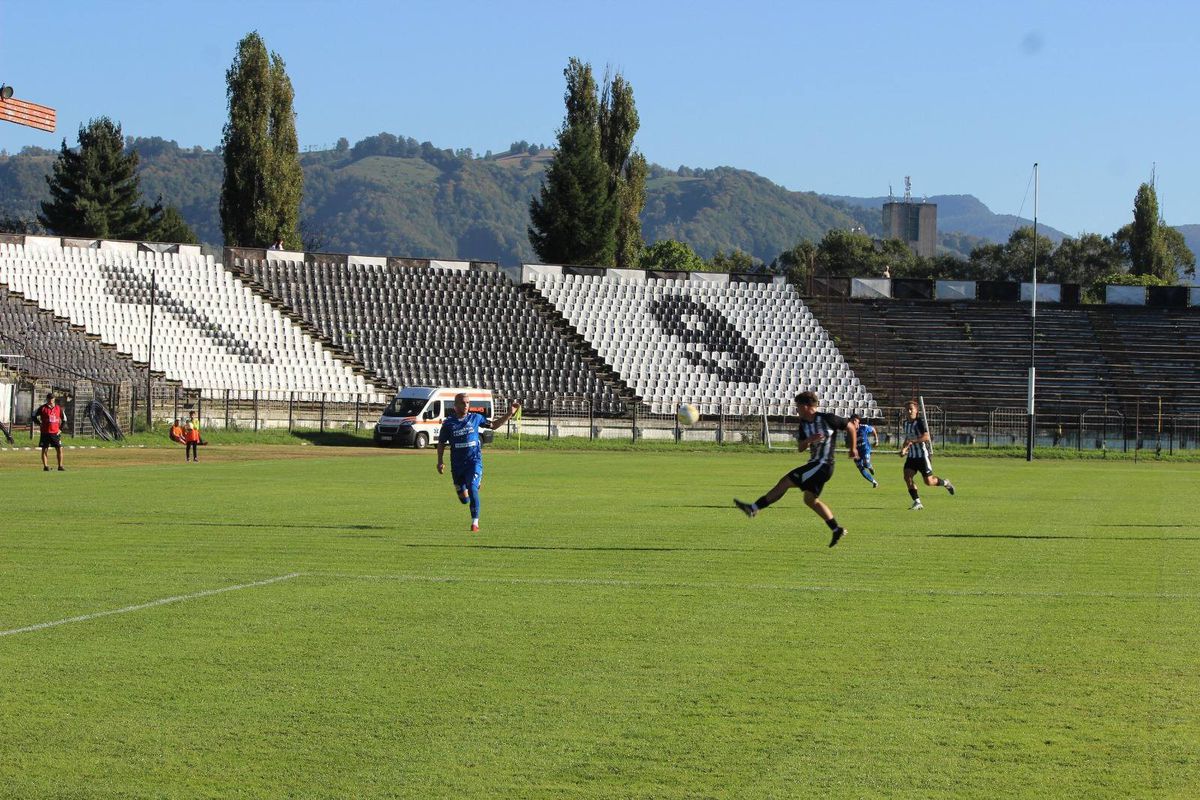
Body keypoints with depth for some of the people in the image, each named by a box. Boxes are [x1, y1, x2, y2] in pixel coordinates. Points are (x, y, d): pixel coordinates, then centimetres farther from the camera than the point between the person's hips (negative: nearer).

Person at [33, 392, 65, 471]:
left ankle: (60, 466, 4)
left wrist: (60, 429, 6)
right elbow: (34, 416, 7)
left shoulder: (58, 408, 6)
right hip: (45, 432, -2)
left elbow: (63, 419, 15)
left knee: (59, 449, -2)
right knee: (44, 450, 1)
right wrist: (40, 424, -1)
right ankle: (45, 466, 6)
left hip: (56, 433, 2)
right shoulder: (42, 408, 0)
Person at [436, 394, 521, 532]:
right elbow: (441, 443, 7)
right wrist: (440, 461, -3)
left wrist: (510, 414, 9)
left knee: (472, 488, -23)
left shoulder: (475, 418, 2)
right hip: (457, 465, 1)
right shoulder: (448, 423, -1)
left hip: (474, 461, -1)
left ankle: (475, 522, -16)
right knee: (464, 499, 5)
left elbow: (493, 425, 16)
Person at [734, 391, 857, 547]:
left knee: (785, 482, -11)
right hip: (814, 463, 9)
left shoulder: (828, 419, -13)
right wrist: (809, 440, -17)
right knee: (810, 500, 15)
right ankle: (836, 530, 20)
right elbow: (801, 447, 6)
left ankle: (754, 508, -9)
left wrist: (853, 448, 5)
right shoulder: (804, 423, 8)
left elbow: (851, 427, -2)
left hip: (823, 464, -9)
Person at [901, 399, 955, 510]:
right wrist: (904, 449, 8)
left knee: (928, 482, -4)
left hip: (923, 454, -7)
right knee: (907, 477, -14)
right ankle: (917, 502, -8)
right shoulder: (906, 423, 9)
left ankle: (945, 483, 28)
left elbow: (926, 437, -25)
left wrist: (912, 441, -34)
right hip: (911, 455, 7)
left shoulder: (920, 421, -14)